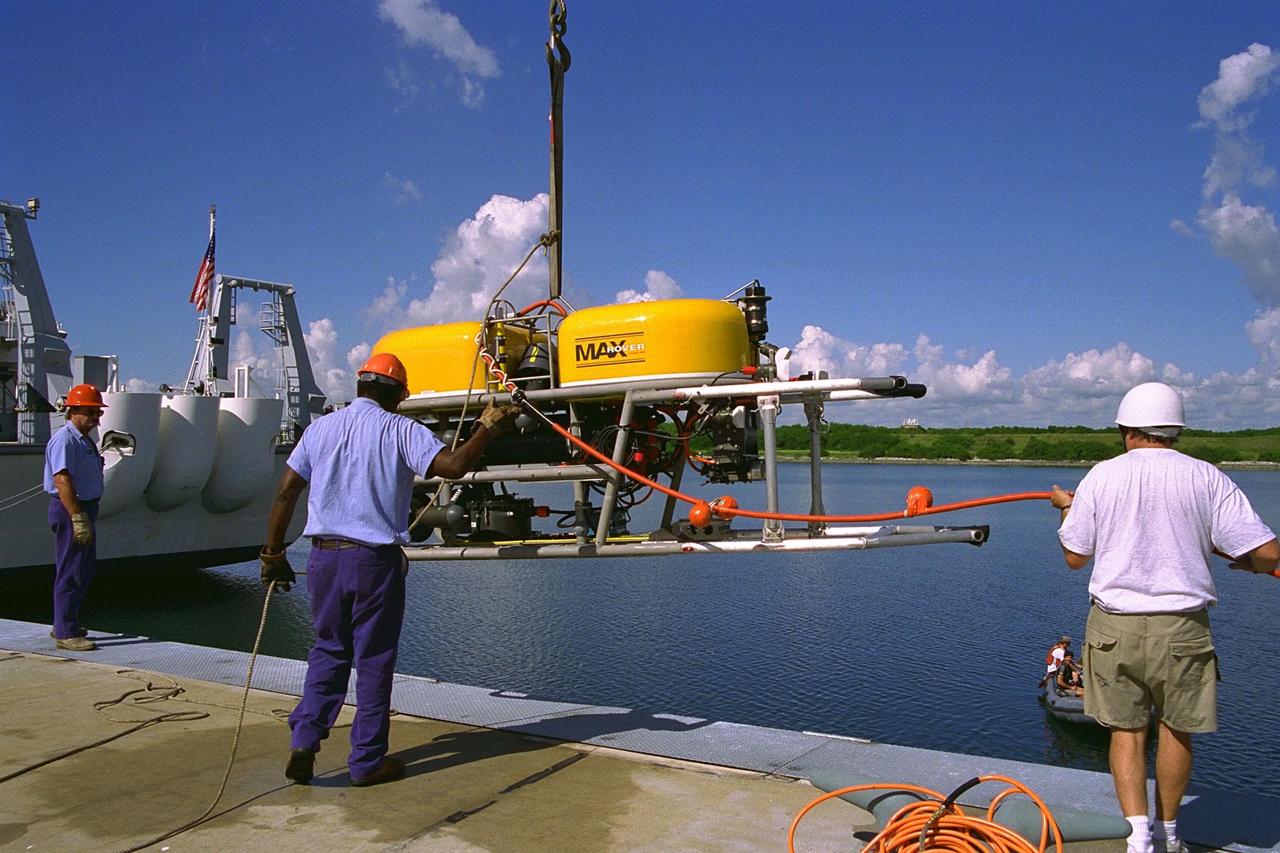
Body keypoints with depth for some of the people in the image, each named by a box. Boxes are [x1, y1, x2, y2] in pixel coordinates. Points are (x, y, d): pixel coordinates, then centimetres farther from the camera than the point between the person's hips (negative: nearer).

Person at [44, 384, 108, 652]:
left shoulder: (84, 439, 16)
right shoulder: (65, 440, -16)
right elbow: (62, 481, -25)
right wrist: (78, 518, -29)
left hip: (84, 508, 11)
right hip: (70, 510, -11)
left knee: (85, 570, 17)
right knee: (71, 572, -6)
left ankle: (64, 626, 29)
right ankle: (66, 634, 0)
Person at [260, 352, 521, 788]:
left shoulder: (320, 428, 9)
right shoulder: (401, 430, -5)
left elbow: (285, 495, 7)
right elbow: (454, 465, -17)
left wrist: (273, 553, 14)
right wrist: (487, 426, -2)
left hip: (324, 556, 4)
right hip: (375, 560, -4)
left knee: (328, 650, 19)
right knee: (374, 660, 7)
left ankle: (304, 741, 8)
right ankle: (368, 762, 14)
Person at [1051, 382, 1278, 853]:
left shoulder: (1101, 476, -4)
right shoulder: (1207, 478, -5)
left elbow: (1074, 557, 2)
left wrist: (1068, 508, 19)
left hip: (1114, 626, 0)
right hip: (1181, 626, 1)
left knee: (1126, 730, 12)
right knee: (1177, 729, 18)